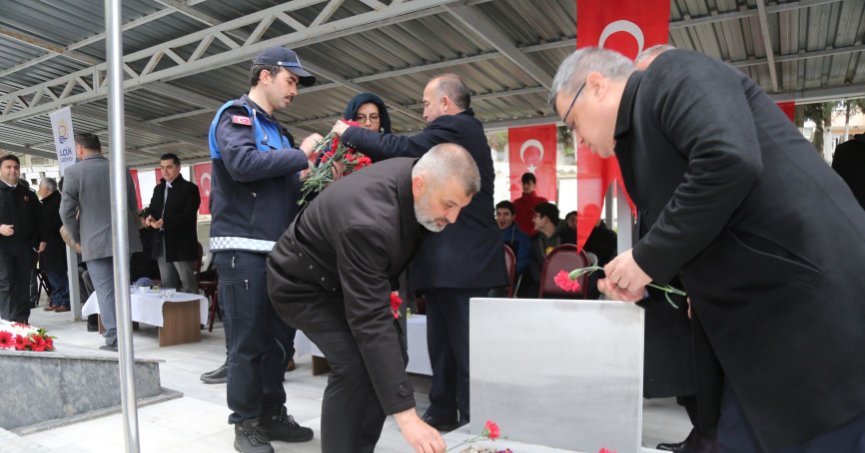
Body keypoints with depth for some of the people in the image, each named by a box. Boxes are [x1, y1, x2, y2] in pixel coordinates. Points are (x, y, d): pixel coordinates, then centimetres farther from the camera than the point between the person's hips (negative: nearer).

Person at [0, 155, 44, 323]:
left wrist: (41, 239, 7)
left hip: (25, 246, 3)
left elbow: (38, 219, 16)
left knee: (23, 284, 6)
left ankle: (22, 320, 13)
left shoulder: (28, 194, 15)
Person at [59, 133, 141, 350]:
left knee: (105, 291, 0)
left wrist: (77, 238, 6)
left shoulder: (73, 172, -5)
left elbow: (66, 211, -7)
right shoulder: (122, 170, 7)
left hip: (95, 242, -4)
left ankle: (114, 340, 0)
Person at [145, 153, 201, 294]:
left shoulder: (189, 188, -3)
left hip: (181, 245, -7)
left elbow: (188, 215, -14)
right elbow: (152, 209, 18)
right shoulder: (158, 189, 19)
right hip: (161, 244, 7)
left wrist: (165, 223, -26)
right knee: (168, 287, 11)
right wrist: (149, 217, -6)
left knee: (189, 286, -5)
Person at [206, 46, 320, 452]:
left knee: (279, 339, 12)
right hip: (243, 248, -8)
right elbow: (241, 162, -23)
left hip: (277, 250, 8)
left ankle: (272, 415, 24)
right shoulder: (235, 115, -3)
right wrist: (300, 154, -14)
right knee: (249, 341, -2)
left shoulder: (276, 131, 22)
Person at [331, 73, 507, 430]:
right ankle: (443, 412, 25)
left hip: (461, 260, -11)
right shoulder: (461, 132, 22)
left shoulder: (456, 128, -10)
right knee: (444, 343, 15)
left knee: (465, 347, -4)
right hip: (450, 259, 11)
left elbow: (402, 149, -17)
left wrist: (349, 133, -3)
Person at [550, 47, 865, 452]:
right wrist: (645, 278, 9)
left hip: (813, 302, -9)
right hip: (759, 320, 9)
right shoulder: (641, 132, 20)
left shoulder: (673, 74, -6)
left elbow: (731, 161, -25)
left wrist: (647, 258, -16)